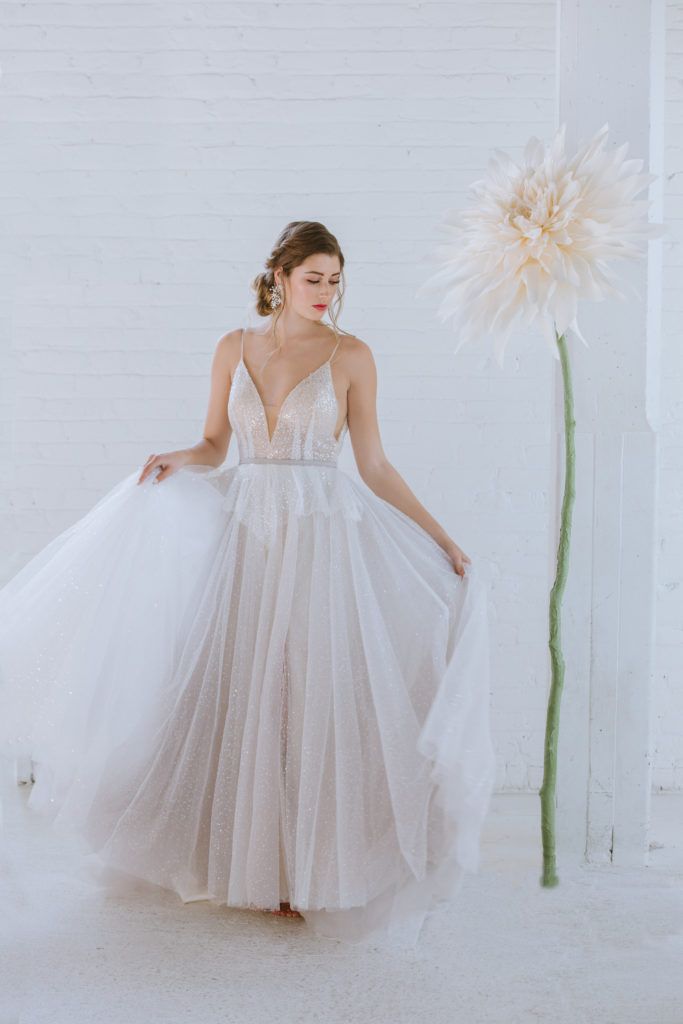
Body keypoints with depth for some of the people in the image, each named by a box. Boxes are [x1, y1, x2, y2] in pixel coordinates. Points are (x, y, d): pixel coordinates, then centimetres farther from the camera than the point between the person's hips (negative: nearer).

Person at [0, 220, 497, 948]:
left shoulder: (351, 355, 1)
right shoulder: (235, 348, 8)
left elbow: (374, 466, 1)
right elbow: (214, 445, 12)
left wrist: (444, 541, -2)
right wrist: (176, 460, -10)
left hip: (322, 538, -3)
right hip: (246, 534, 3)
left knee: (310, 700, -2)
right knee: (246, 699, 6)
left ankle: (308, 873, 12)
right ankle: (251, 862, 23)